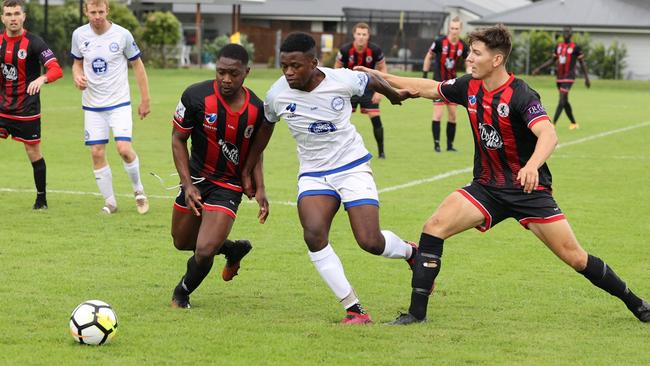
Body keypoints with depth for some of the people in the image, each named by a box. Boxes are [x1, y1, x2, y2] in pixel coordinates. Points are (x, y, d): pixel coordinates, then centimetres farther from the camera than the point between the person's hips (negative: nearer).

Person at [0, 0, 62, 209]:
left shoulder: (33, 43, -14)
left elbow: (56, 70, -22)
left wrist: (42, 79, -41)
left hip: (27, 109, -4)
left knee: (33, 152, 5)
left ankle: (41, 199, 18)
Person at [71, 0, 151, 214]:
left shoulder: (122, 35, -9)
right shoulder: (79, 35, -2)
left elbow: (137, 65, 0)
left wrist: (145, 100, -1)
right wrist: (77, 76, -10)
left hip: (119, 102, -3)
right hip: (92, 105, 3)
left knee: (124, 148, -17)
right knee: (97, 153, 0)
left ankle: (138, 189, 9)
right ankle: (110, 202, 13)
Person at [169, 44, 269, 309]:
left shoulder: (256, 109, -12)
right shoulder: (196, 96, -18)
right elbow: (178, 140, -5)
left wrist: (260, 190, -5)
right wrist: (187, 185, -12)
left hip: (228, 187, -2)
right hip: (195, 180, 2)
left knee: (204, 250, -16)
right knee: (182, 243, 17)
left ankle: (182, 293, 17)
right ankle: (234, 249, 44)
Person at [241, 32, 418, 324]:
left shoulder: (342, 80, -16)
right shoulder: (277, 95, -10)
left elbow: (372, 81, 7)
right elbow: (266, 126, 12)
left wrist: (394, 95, 27)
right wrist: (247, 170, 18)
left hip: (353, 167, -2)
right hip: (313, 175, 2)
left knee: (370, 242, -13)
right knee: (314, 235, -25)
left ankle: (410, 252, 25)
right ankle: (353, 308, -15)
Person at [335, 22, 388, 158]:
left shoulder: (375, 50, -17)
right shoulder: (345, 50, -17)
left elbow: (382, 69, -3)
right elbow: (337, 68, -1)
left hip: (368, 88, 0)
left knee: (375, 118, -7)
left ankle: (381, 151, 6)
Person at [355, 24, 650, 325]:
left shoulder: (520, 96, -21)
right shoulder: (469, 86, -1)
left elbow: (548, 135, -36)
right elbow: (428, 88, 16)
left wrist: (532, 166, -55)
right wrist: (381, 77, 17)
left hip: (528, 189, -5)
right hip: (487, 187, 5)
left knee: (575, 257, -6)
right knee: (434, 227, -15)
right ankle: (417, 312, -10)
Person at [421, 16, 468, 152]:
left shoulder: (463, 46, -4)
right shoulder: (440, 42, -13)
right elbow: (428, 57, -1)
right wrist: (424, 76, -2)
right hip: (439, 82, -4)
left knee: (452, 115, 6)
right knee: (438, 113, -10)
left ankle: (450, 145, 16)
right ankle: (436, 144, -2)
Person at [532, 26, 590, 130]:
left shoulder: (575, 47, -4)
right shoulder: (558, 46, 12)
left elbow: (582, 63, -1)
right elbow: (552, 60, 19)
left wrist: (587, 78, -2)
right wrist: (539, 68, 10)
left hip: (568, 77, -7)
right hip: (559, 77, 7)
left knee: (562, 100, -14)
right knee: (565, 101, 11)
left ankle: (553, 124, -20)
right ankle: (574, 123, 24)